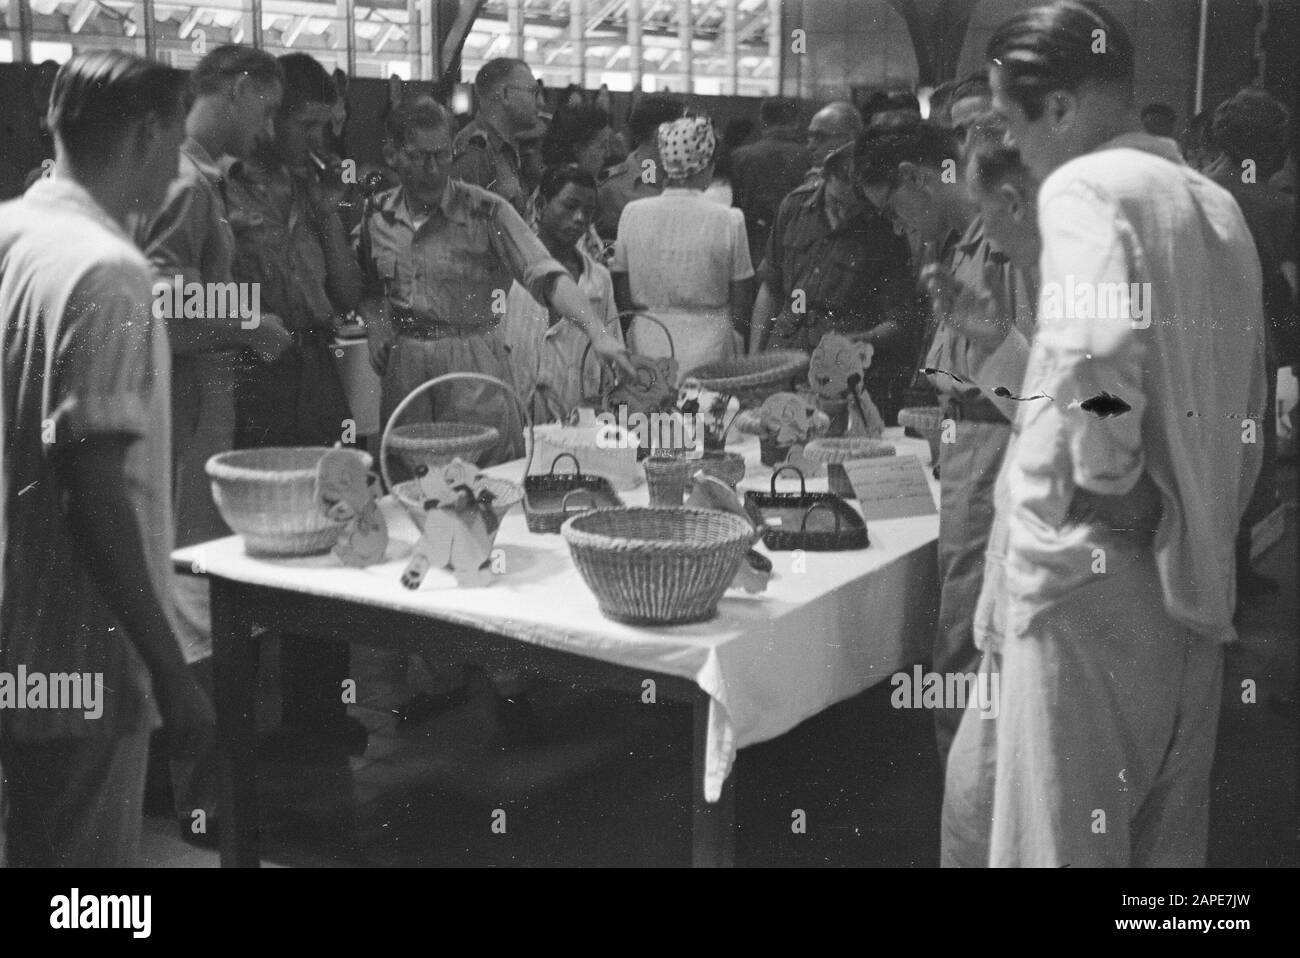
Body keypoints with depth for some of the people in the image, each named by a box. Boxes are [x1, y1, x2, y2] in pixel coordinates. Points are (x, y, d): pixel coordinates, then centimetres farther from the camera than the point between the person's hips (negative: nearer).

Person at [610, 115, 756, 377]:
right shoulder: (728, 220, -8)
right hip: (708, 352, -2)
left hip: (646, 347, 2)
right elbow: (741, 301, -2)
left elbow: (623, 296, 4)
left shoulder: (632, 213, -2)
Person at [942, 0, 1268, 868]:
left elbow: (1093, 357, -26)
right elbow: (1248, 413, 19)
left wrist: (1096, 495, -12)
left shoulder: (1085, 185, -8)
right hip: (1192, 586, 8)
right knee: (1159, 839, 15)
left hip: (1096, 572, -8)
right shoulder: (1217, 205, 16)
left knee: (1057, 836, 0)